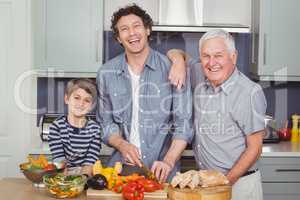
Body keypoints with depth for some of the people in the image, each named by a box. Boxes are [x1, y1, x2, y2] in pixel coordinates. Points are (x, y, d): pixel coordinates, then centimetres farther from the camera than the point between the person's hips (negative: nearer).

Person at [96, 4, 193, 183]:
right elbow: (106, 122, 10)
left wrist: (169, 162, -16)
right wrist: (122, 145, -8)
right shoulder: (106, 73, 4)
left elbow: (183, 123, -5)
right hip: (122, 166, 1)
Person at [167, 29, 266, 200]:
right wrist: (179, 62, -10)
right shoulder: (199, 77, -1)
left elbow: (254, 148, -14)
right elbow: (175, 53, 14)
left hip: (239, 183, -5)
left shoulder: (250, 92, -16)